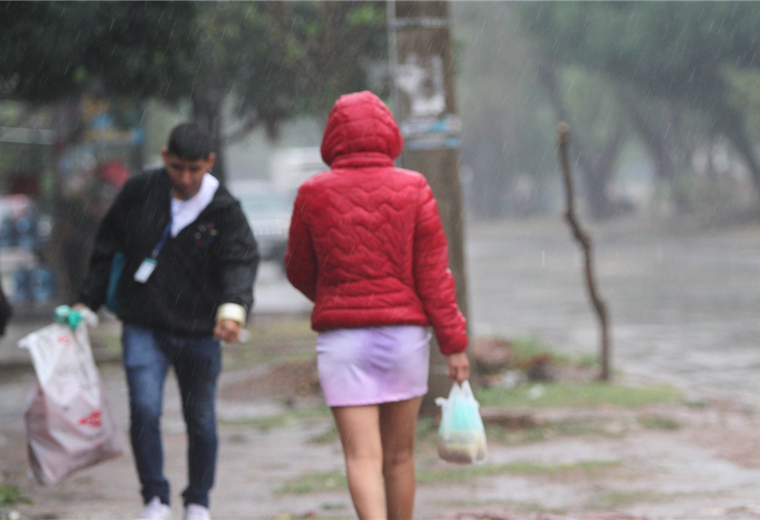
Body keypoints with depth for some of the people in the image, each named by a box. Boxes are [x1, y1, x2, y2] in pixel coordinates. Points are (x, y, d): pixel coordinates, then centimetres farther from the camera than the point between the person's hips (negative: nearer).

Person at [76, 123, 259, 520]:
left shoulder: (225, 211, -8)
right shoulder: (138, 192, -3)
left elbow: (240, 263, -21)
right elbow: (107, 248, 8)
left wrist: (233, 308, -41)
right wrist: (88, 300, 5)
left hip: (199, 333, 0)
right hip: (143, 327, 0)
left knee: (201, 420, 8)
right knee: (144, 409, -15)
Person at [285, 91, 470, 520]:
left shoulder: (314, 194, -2)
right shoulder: (412, 189, -3)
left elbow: (299, 270, 9)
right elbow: (433, 272, -5)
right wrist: (454, 342, 0)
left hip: (342, 338, -1)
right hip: (405, 334, 1)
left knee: (363, 455, -5)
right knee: (400, 454, 15)